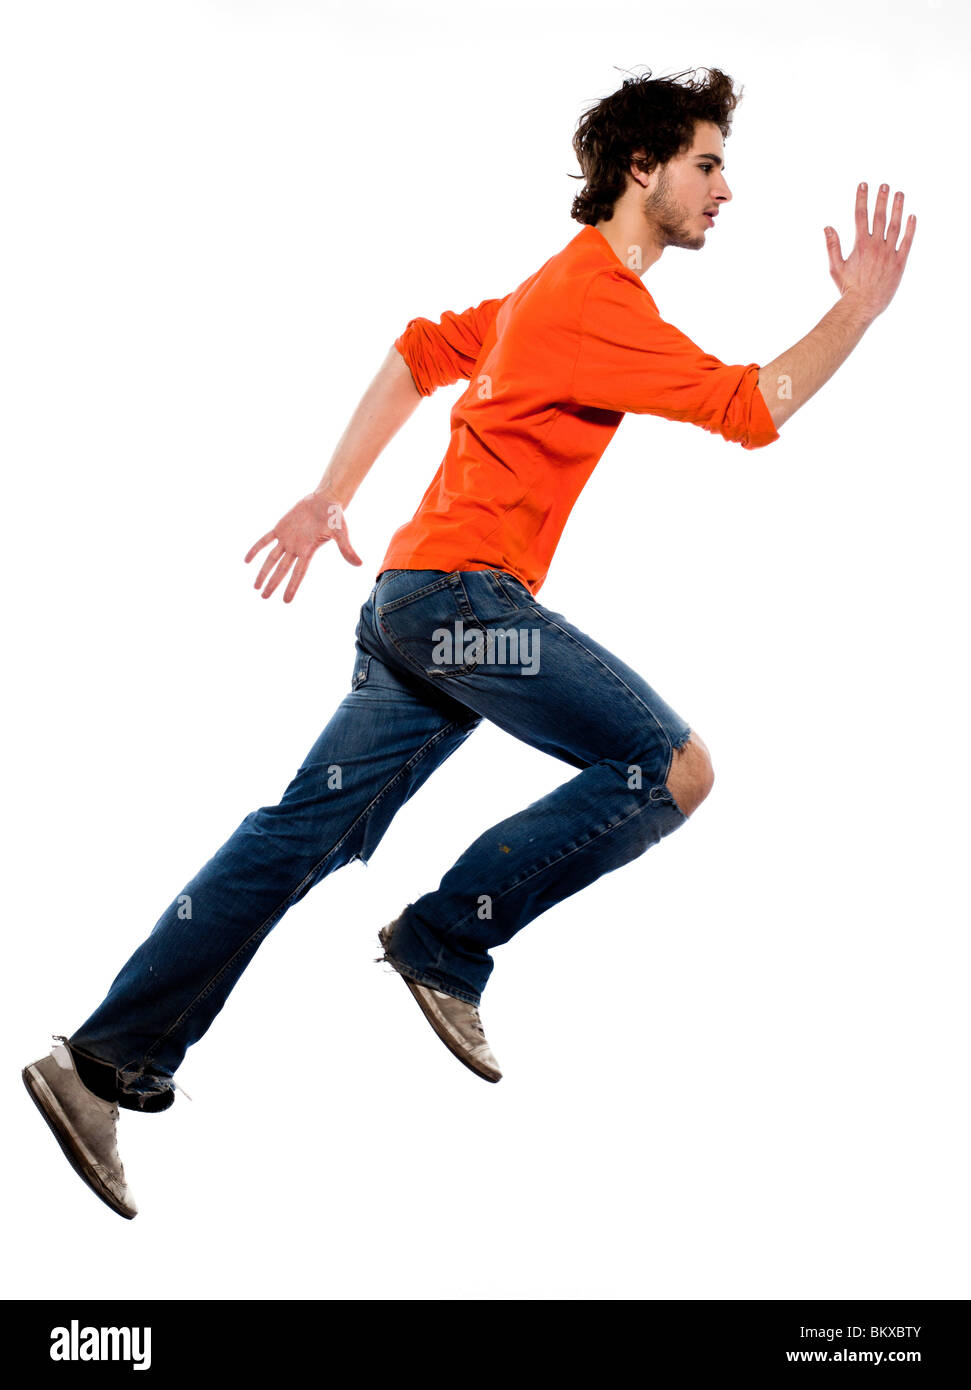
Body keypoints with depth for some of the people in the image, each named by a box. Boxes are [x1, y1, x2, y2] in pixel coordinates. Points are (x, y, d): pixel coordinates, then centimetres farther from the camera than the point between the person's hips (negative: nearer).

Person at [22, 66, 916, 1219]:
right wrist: (859, 311, -7)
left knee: (306, 833, 8)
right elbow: (752, 409, -17)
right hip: (462, 592, -10)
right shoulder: (599, 299, -12)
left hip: (416, 601, 10)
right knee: (672, 768, -11)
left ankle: (107, 1063, 9)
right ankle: (444, 943, -3)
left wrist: (332, 496, 21)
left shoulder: (560, 282, 20)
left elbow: (420, 354, 25)